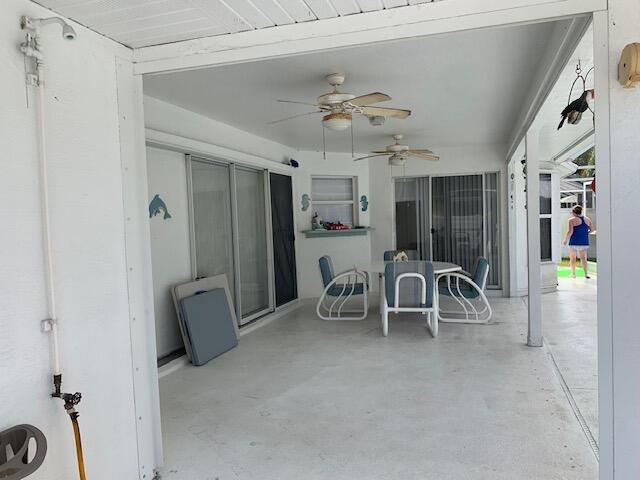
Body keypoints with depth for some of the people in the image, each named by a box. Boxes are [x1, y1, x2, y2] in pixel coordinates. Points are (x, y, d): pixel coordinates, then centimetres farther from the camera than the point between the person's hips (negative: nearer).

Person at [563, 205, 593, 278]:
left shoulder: (572, 220, -9)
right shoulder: (587, 219, 6)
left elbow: (570, 232, -16)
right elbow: (592, 229, 14)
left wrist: (565, 240, -6)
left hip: (574, 242, -4)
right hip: (584, 242, 4)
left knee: (573, 258, 10)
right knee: (583, 257, 12)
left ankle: (573, 274, 12)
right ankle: (586, 273, 3)